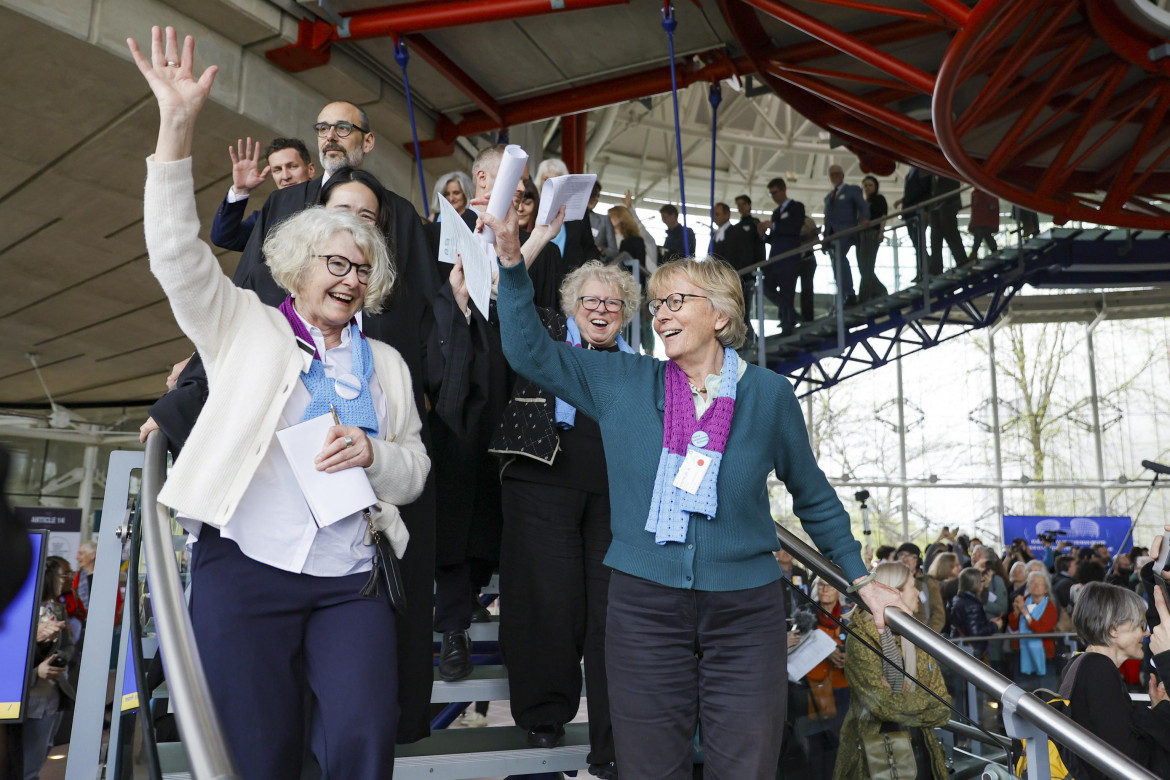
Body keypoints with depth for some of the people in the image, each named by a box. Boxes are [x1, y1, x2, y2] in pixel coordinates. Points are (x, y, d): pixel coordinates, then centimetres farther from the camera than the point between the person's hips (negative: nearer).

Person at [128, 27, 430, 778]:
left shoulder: (386, 363, 13)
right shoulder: (246, 326, 8)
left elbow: (414, 472, 11)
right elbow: (180, 257, -7)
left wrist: (373, 453, -11)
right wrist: (178, 128, -16)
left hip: (351, 583, 2)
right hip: (244, 570, -1)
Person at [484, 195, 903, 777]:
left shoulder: (767, 393, 0)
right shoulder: (623, 383, 2)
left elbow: (813, 496, 10)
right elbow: (531, 352, -1)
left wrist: (861, 579, 14)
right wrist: (512, 257, -11)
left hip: (745, 608, 0)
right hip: (644, 604, 1)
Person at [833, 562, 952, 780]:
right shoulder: (860, 639, -14)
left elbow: (941, 707, 1)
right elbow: (883, 705, -20)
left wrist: (900, 705, -15)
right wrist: (925, 698, -6)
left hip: (919, 746, 5)